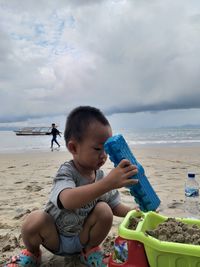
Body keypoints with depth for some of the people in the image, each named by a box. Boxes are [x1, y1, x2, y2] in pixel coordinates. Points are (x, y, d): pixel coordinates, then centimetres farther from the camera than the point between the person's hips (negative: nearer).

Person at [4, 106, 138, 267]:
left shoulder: (101, 176, -10)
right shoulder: (67, 172, -27)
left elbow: (115, 206, 0)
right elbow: (68, 201, -49)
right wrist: (108, 183, -59)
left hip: (82, 239, 3)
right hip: (55, 239, -3)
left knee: (104, 210, -23)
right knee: (35, 219, -32)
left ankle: (90, 250, 6)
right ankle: (32, 253, 4)